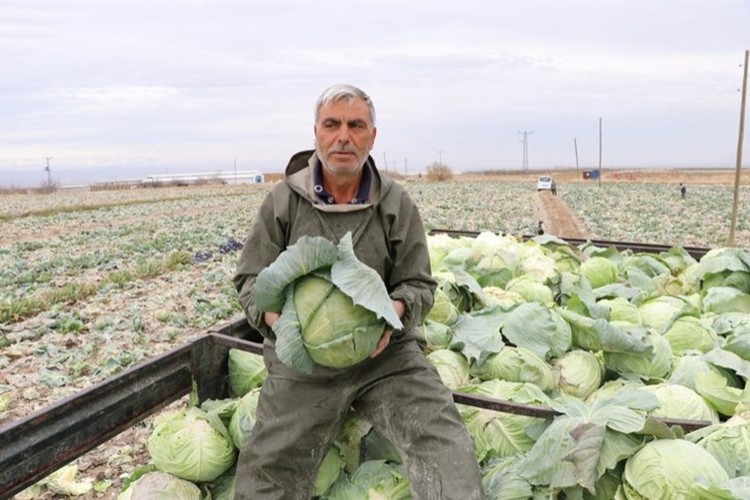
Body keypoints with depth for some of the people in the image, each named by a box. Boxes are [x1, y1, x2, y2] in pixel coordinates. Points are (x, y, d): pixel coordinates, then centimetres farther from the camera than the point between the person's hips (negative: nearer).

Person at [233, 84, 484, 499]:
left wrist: (392, 311, -18)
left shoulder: (397, 204, 3)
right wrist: (278, 318, -17)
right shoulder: (283, 200, 2)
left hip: (385, 352, 1)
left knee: (447, 447, -18)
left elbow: (419, 285, 6)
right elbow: (251, 280, 5)